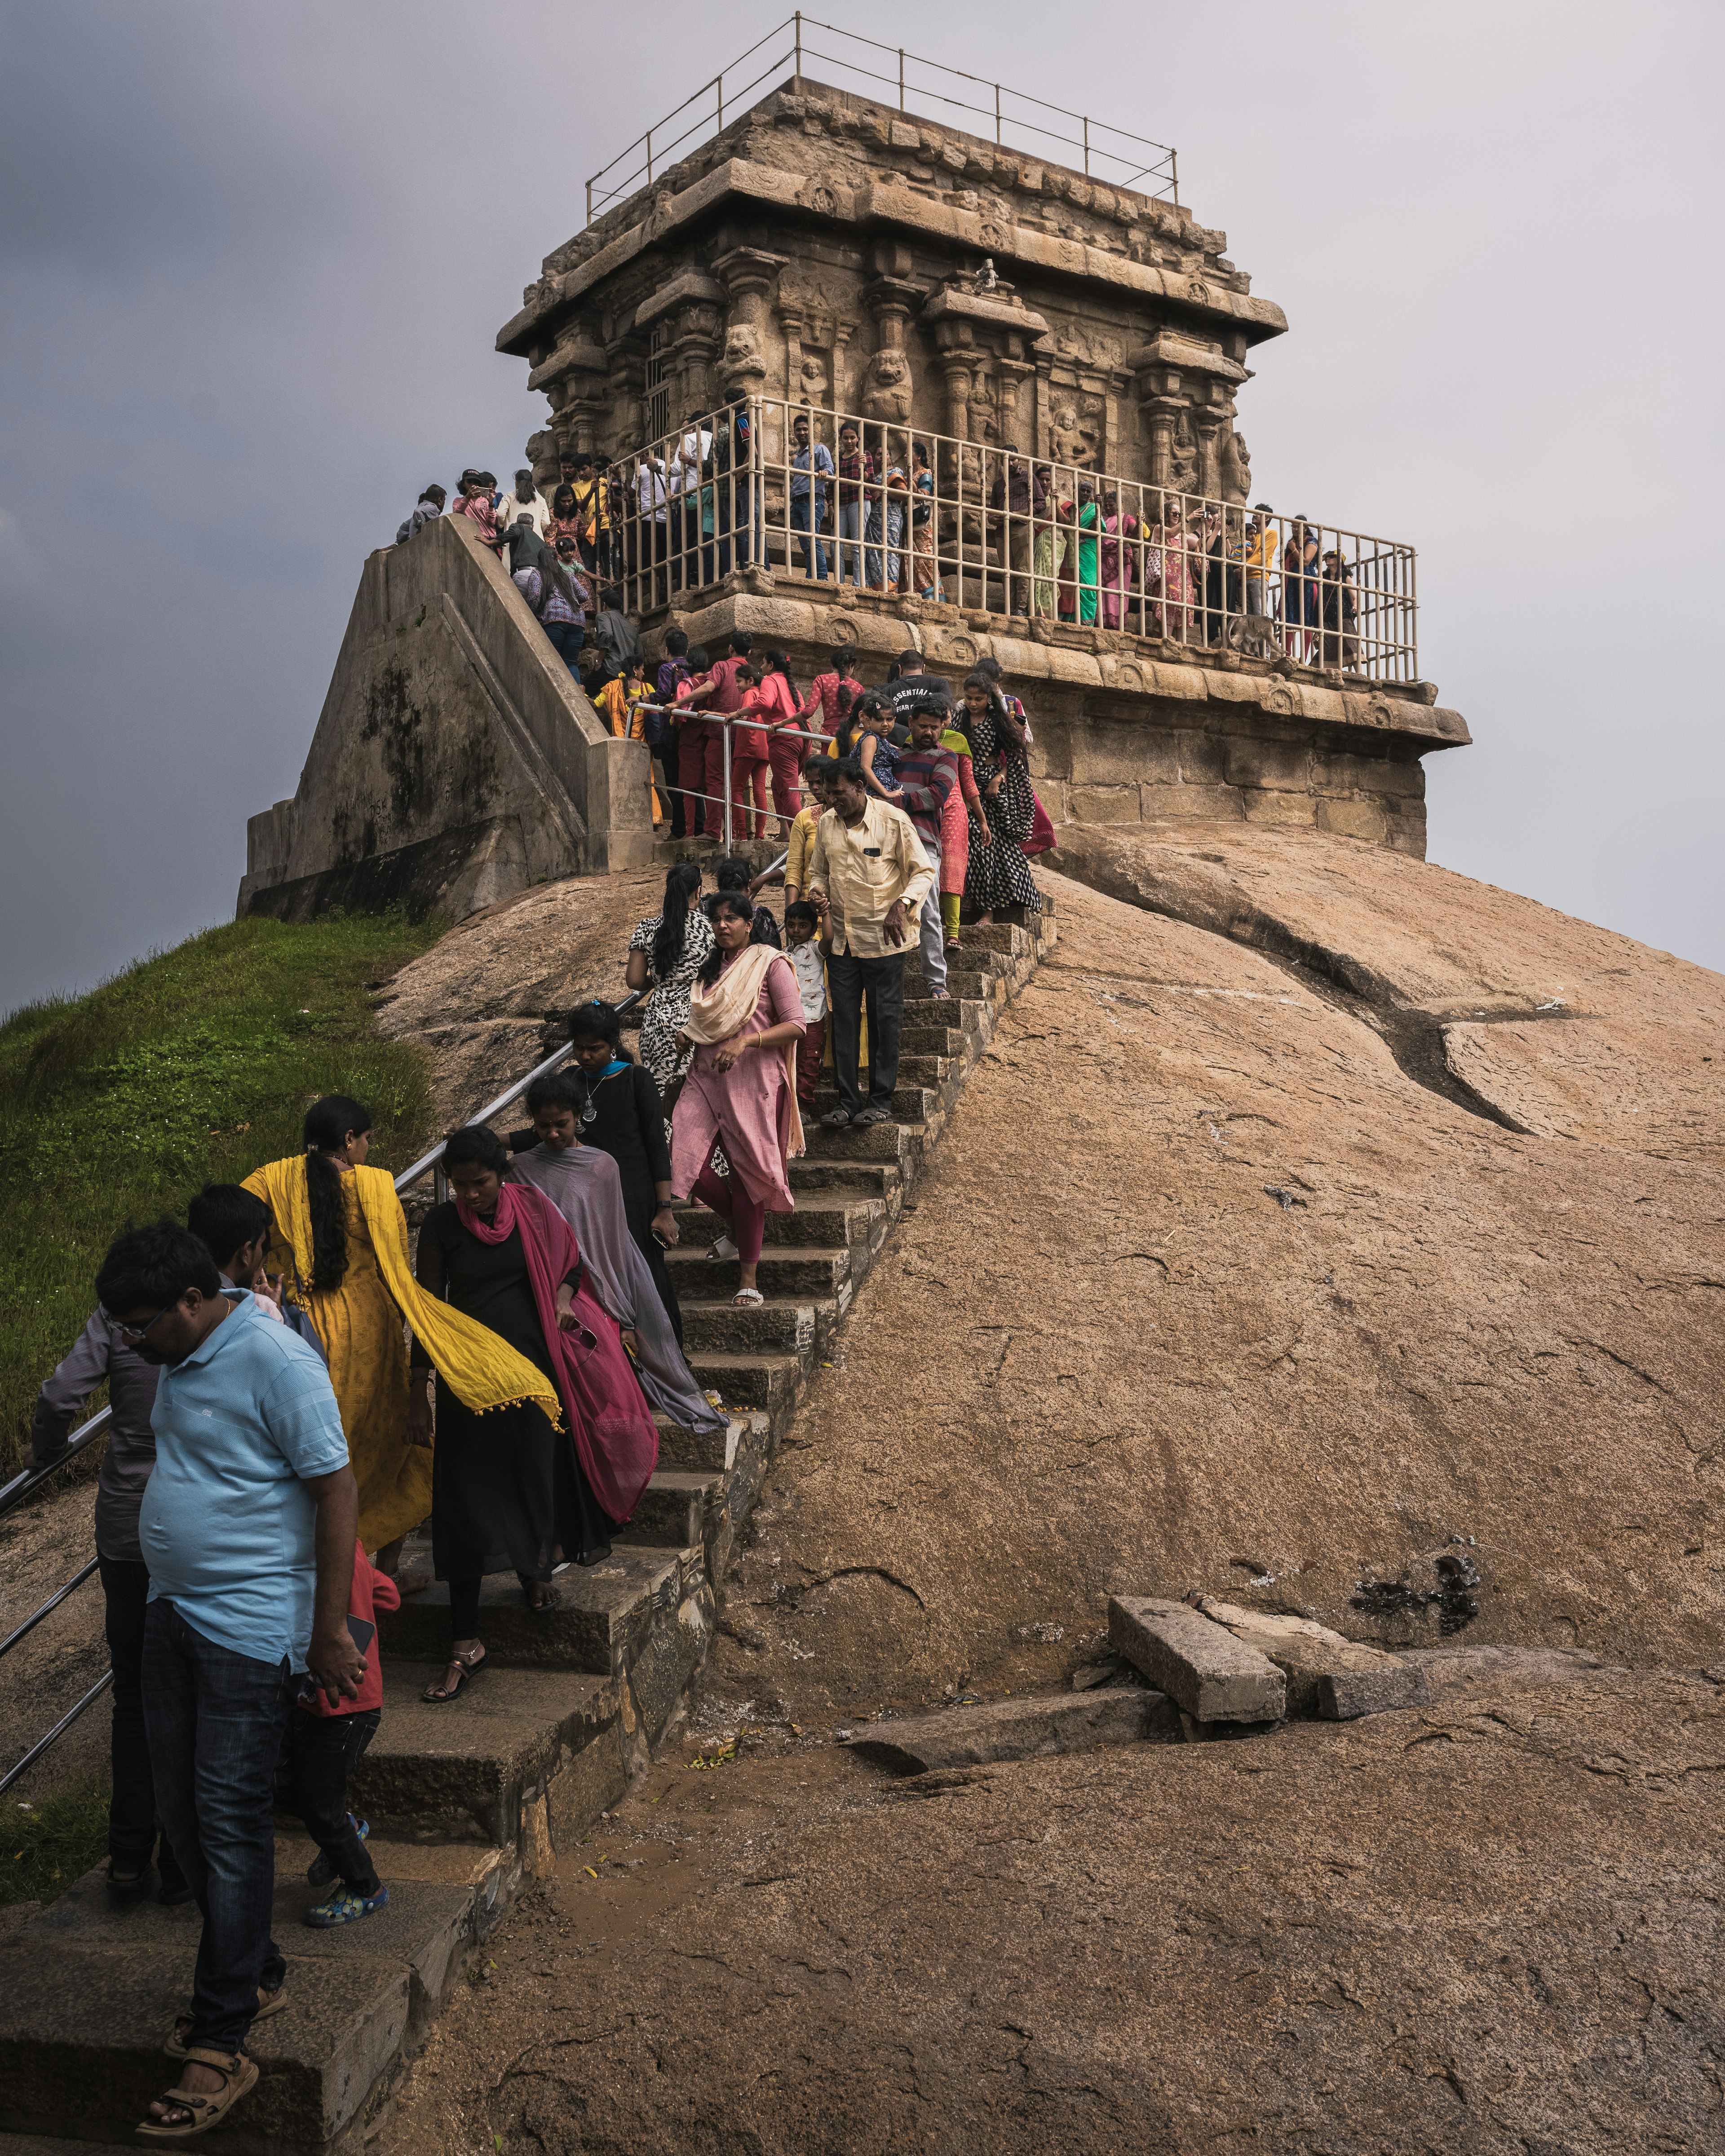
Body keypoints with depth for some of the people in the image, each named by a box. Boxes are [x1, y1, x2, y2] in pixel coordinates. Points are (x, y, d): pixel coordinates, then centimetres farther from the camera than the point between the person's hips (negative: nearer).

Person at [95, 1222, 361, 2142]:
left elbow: (337, 1493, -17)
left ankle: (220, 2043, 6)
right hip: (172, 1613, 9)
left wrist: (330, 1631, -16)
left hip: (247, 1621, -9)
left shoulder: (275, 1361, -18)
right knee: (183, 1811, 13)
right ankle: (257, 1973, 31)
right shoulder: (178, 1363, 8)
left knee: (230, 1821, -4)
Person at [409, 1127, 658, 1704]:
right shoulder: (441, 1225, -6)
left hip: (533, 1368, 1)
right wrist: (420, 1397, -4)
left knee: (537, 1477, 11)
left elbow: (570, 1262, 14)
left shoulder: (532, 1209, -3)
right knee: (464, 1503, -2)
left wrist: (564, 1300, -7)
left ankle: (536, 1568, 44)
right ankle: (465, 1644, 3)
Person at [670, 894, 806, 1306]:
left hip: (753, 1081, -5)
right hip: (706, 1077, 5)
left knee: (747, 1177, -1)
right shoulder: (712, 966, 14)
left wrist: (744, 1042, -23)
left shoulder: (770, 964, -5)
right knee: (685, 1165, -9)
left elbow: (795, 1025, -11)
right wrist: (690, 1037, 6)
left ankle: (748, 1278, 11)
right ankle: (735, 1225, 21)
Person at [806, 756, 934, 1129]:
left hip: (882, 940, -4)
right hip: (840, 940, 4)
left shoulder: (894, 821, -9)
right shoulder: (826, 824, 5)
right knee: (844, 1021, 6)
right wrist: (817, 891, -4)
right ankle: (847, 1100, 14)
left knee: (885, 1021, 2)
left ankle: (881, 1101, 11)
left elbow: (923, 872, -5)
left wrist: (902, 905, -21)